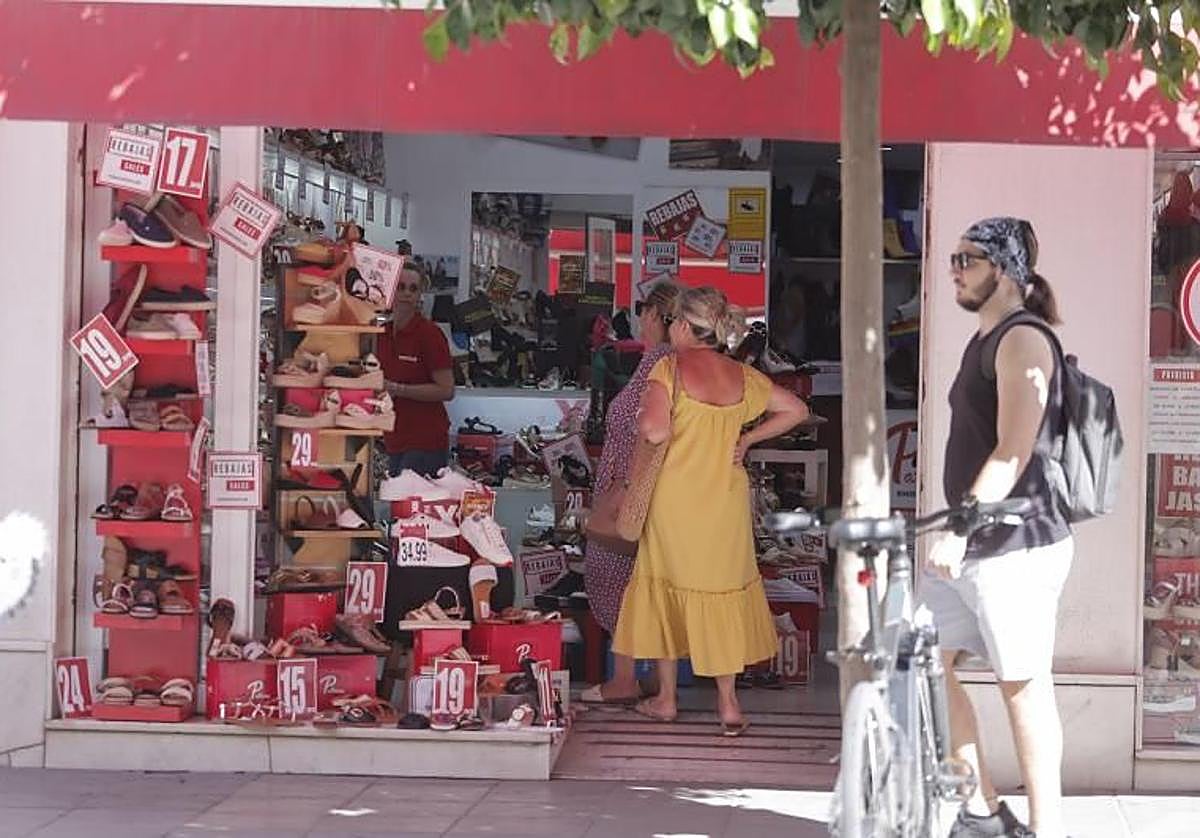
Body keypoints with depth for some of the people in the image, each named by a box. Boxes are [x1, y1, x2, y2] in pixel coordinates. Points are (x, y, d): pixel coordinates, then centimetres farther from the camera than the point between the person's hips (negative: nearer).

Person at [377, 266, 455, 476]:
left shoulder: (430, 333, -10)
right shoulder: (382, 334, 10)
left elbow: (446, 390, -15)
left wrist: (398, 389, -17)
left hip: (425, 441, -7)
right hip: (394, 441, 7)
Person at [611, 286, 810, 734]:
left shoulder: (669, 368, -12)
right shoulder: (742, 375, 3)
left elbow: (655, 431, -23)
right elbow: (796, 410, 9)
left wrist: (641, 417, -1)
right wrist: (747, 439, 11)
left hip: (676, 499, -3)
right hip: (726, 497, 3)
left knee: (667, 586, 12)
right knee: (724, 588, 10)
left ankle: (666, 698, 18)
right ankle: (728, 704, 8)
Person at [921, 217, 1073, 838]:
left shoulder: (1022, 340, -12)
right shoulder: (985, 341, 17)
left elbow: (1014, 451, -21)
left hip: (1015, 544, -10)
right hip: (972, 542, 10)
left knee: (1023, 684, -5)